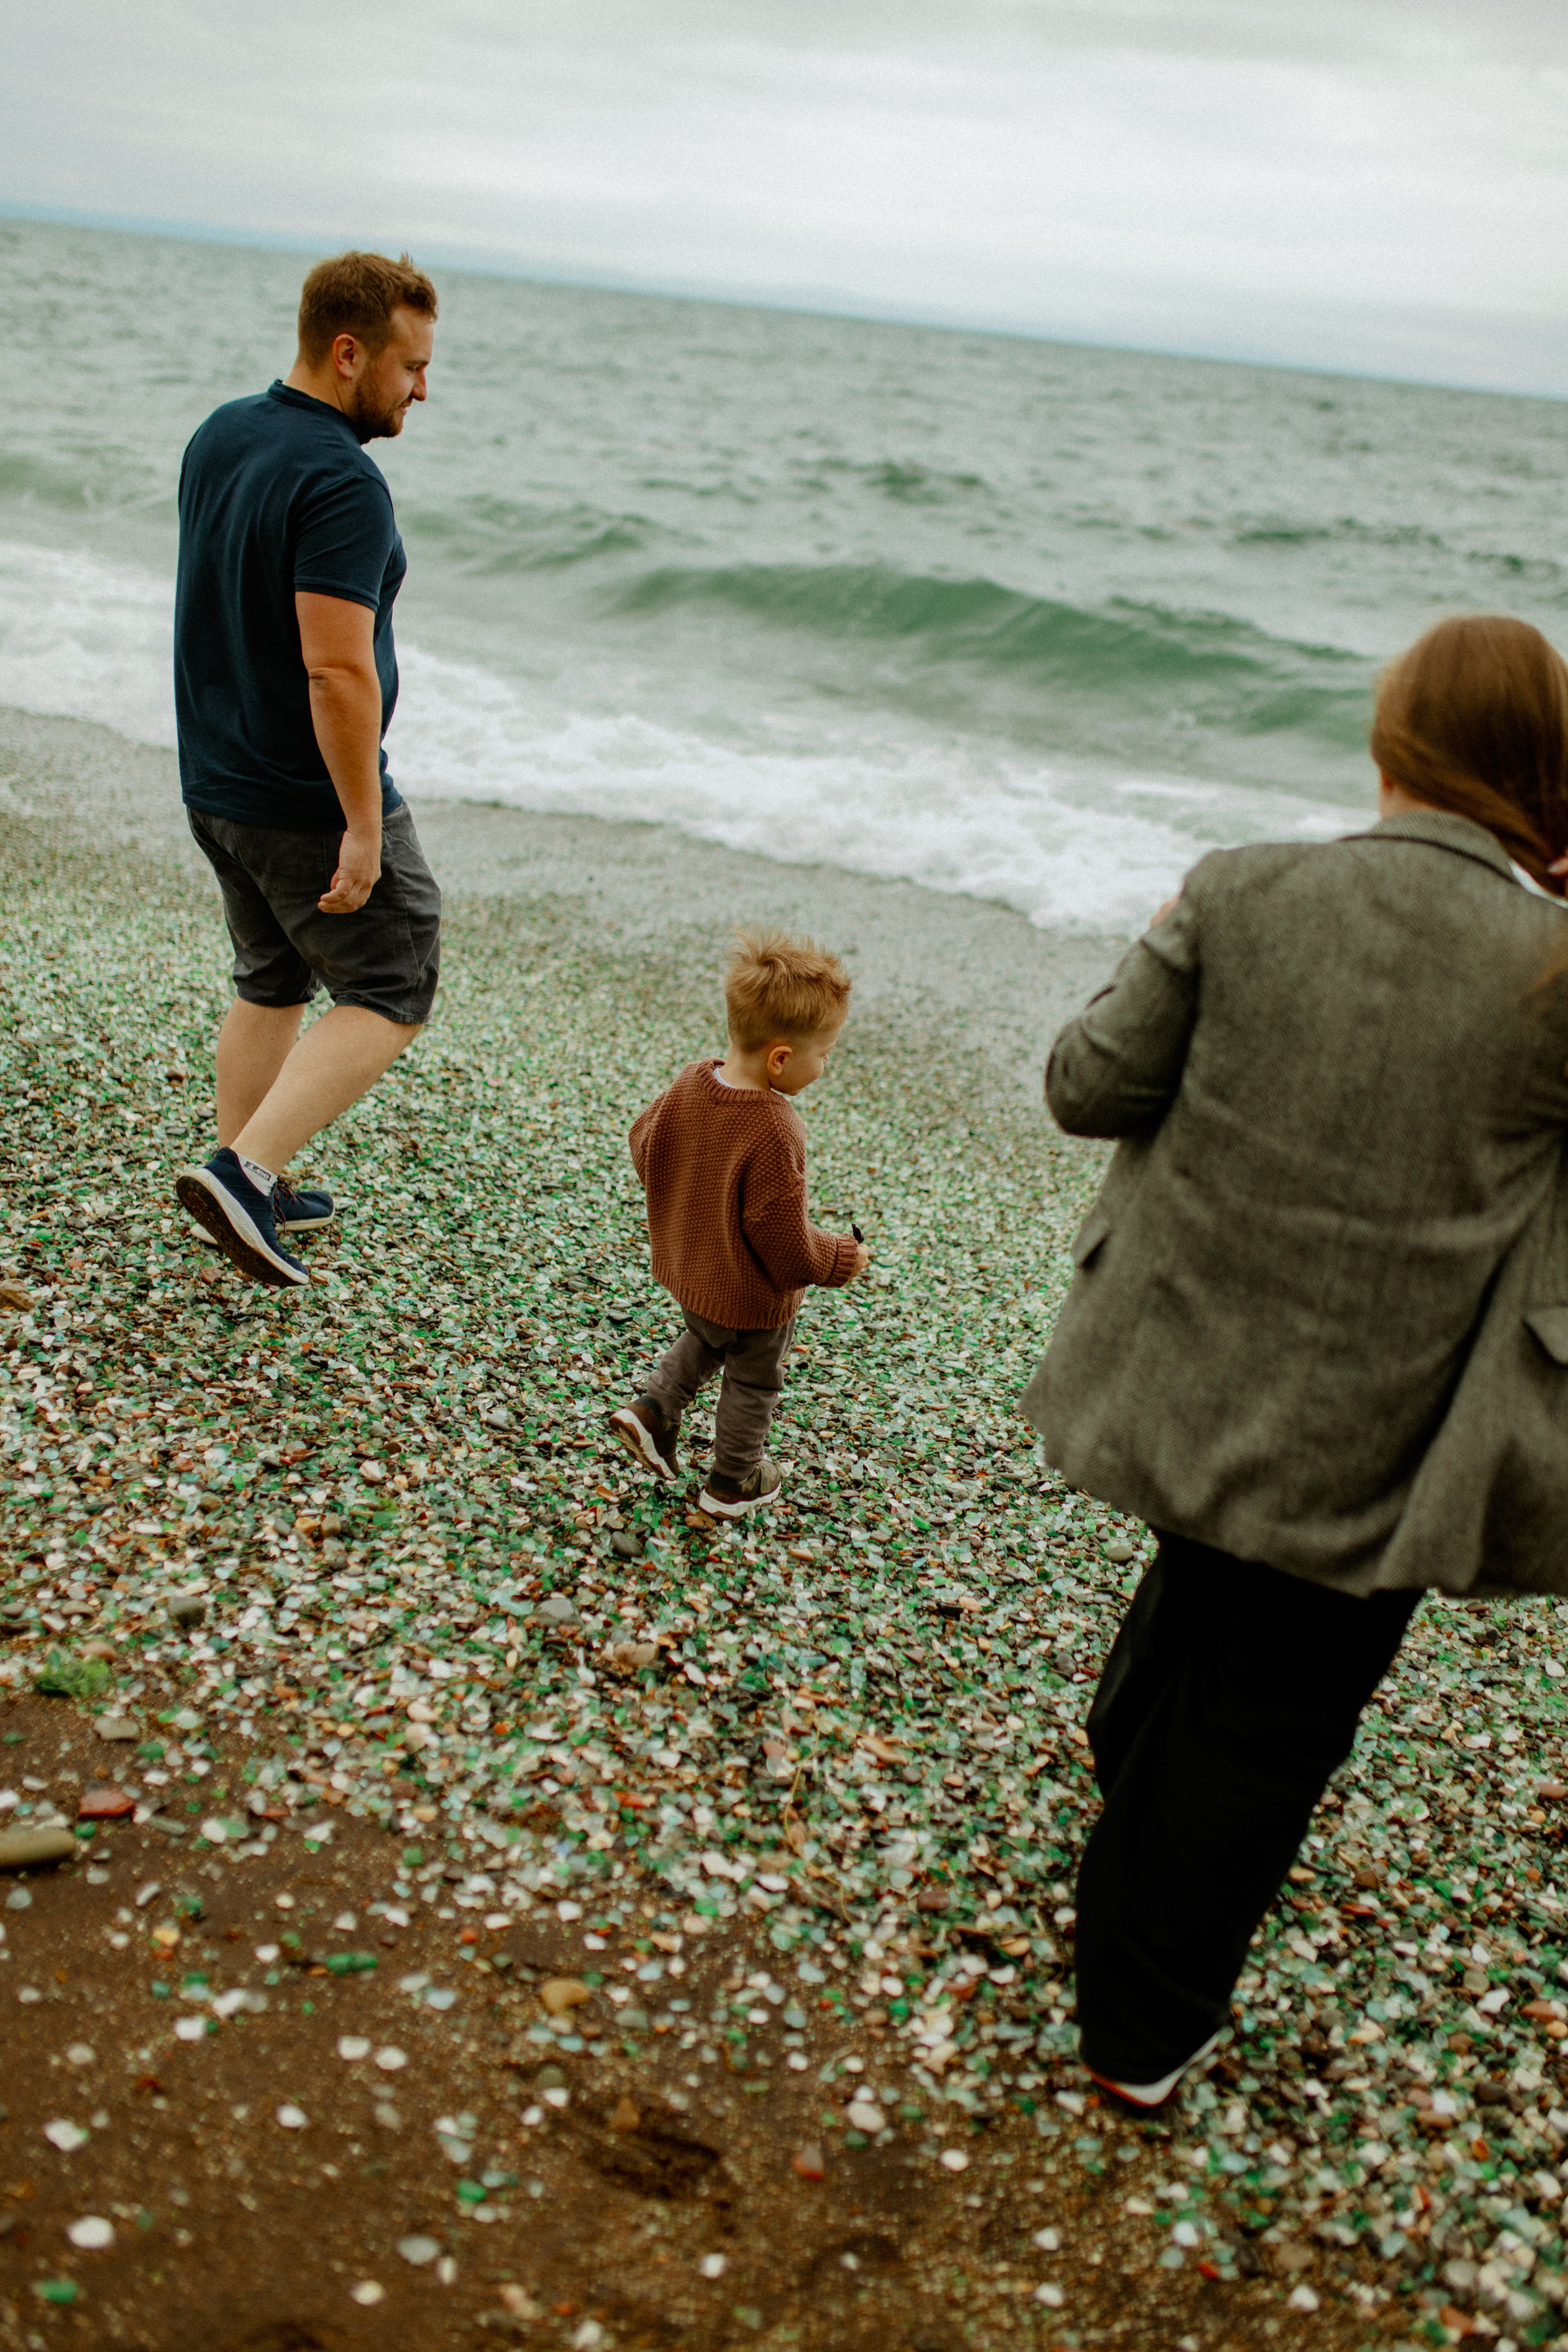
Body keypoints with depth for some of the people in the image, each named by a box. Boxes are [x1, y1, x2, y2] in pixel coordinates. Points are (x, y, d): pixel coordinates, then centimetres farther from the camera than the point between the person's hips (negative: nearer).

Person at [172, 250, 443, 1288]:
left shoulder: (219, 437, 6)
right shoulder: (343, 483, -23)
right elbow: (337, 669, -28)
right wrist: (363, 826, -23)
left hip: (217, 782, 9)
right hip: (309, 801, -9)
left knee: (272, 984, 21)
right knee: (390, 996, 4)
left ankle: (253, 1192, 31)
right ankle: (246, 1171, -4)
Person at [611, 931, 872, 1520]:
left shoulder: (689, 1085, -14)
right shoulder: (774, 1131, -37)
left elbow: (644, 1148, 4)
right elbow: (784, 1239, -29)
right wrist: (842, 1260, -11)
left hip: (686, 1269, 6)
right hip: (753, 1295, -6)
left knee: (704, 1342, 36)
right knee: (752, 1383, 20)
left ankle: (652, 1412, 27)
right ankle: (733, 1484, 37)